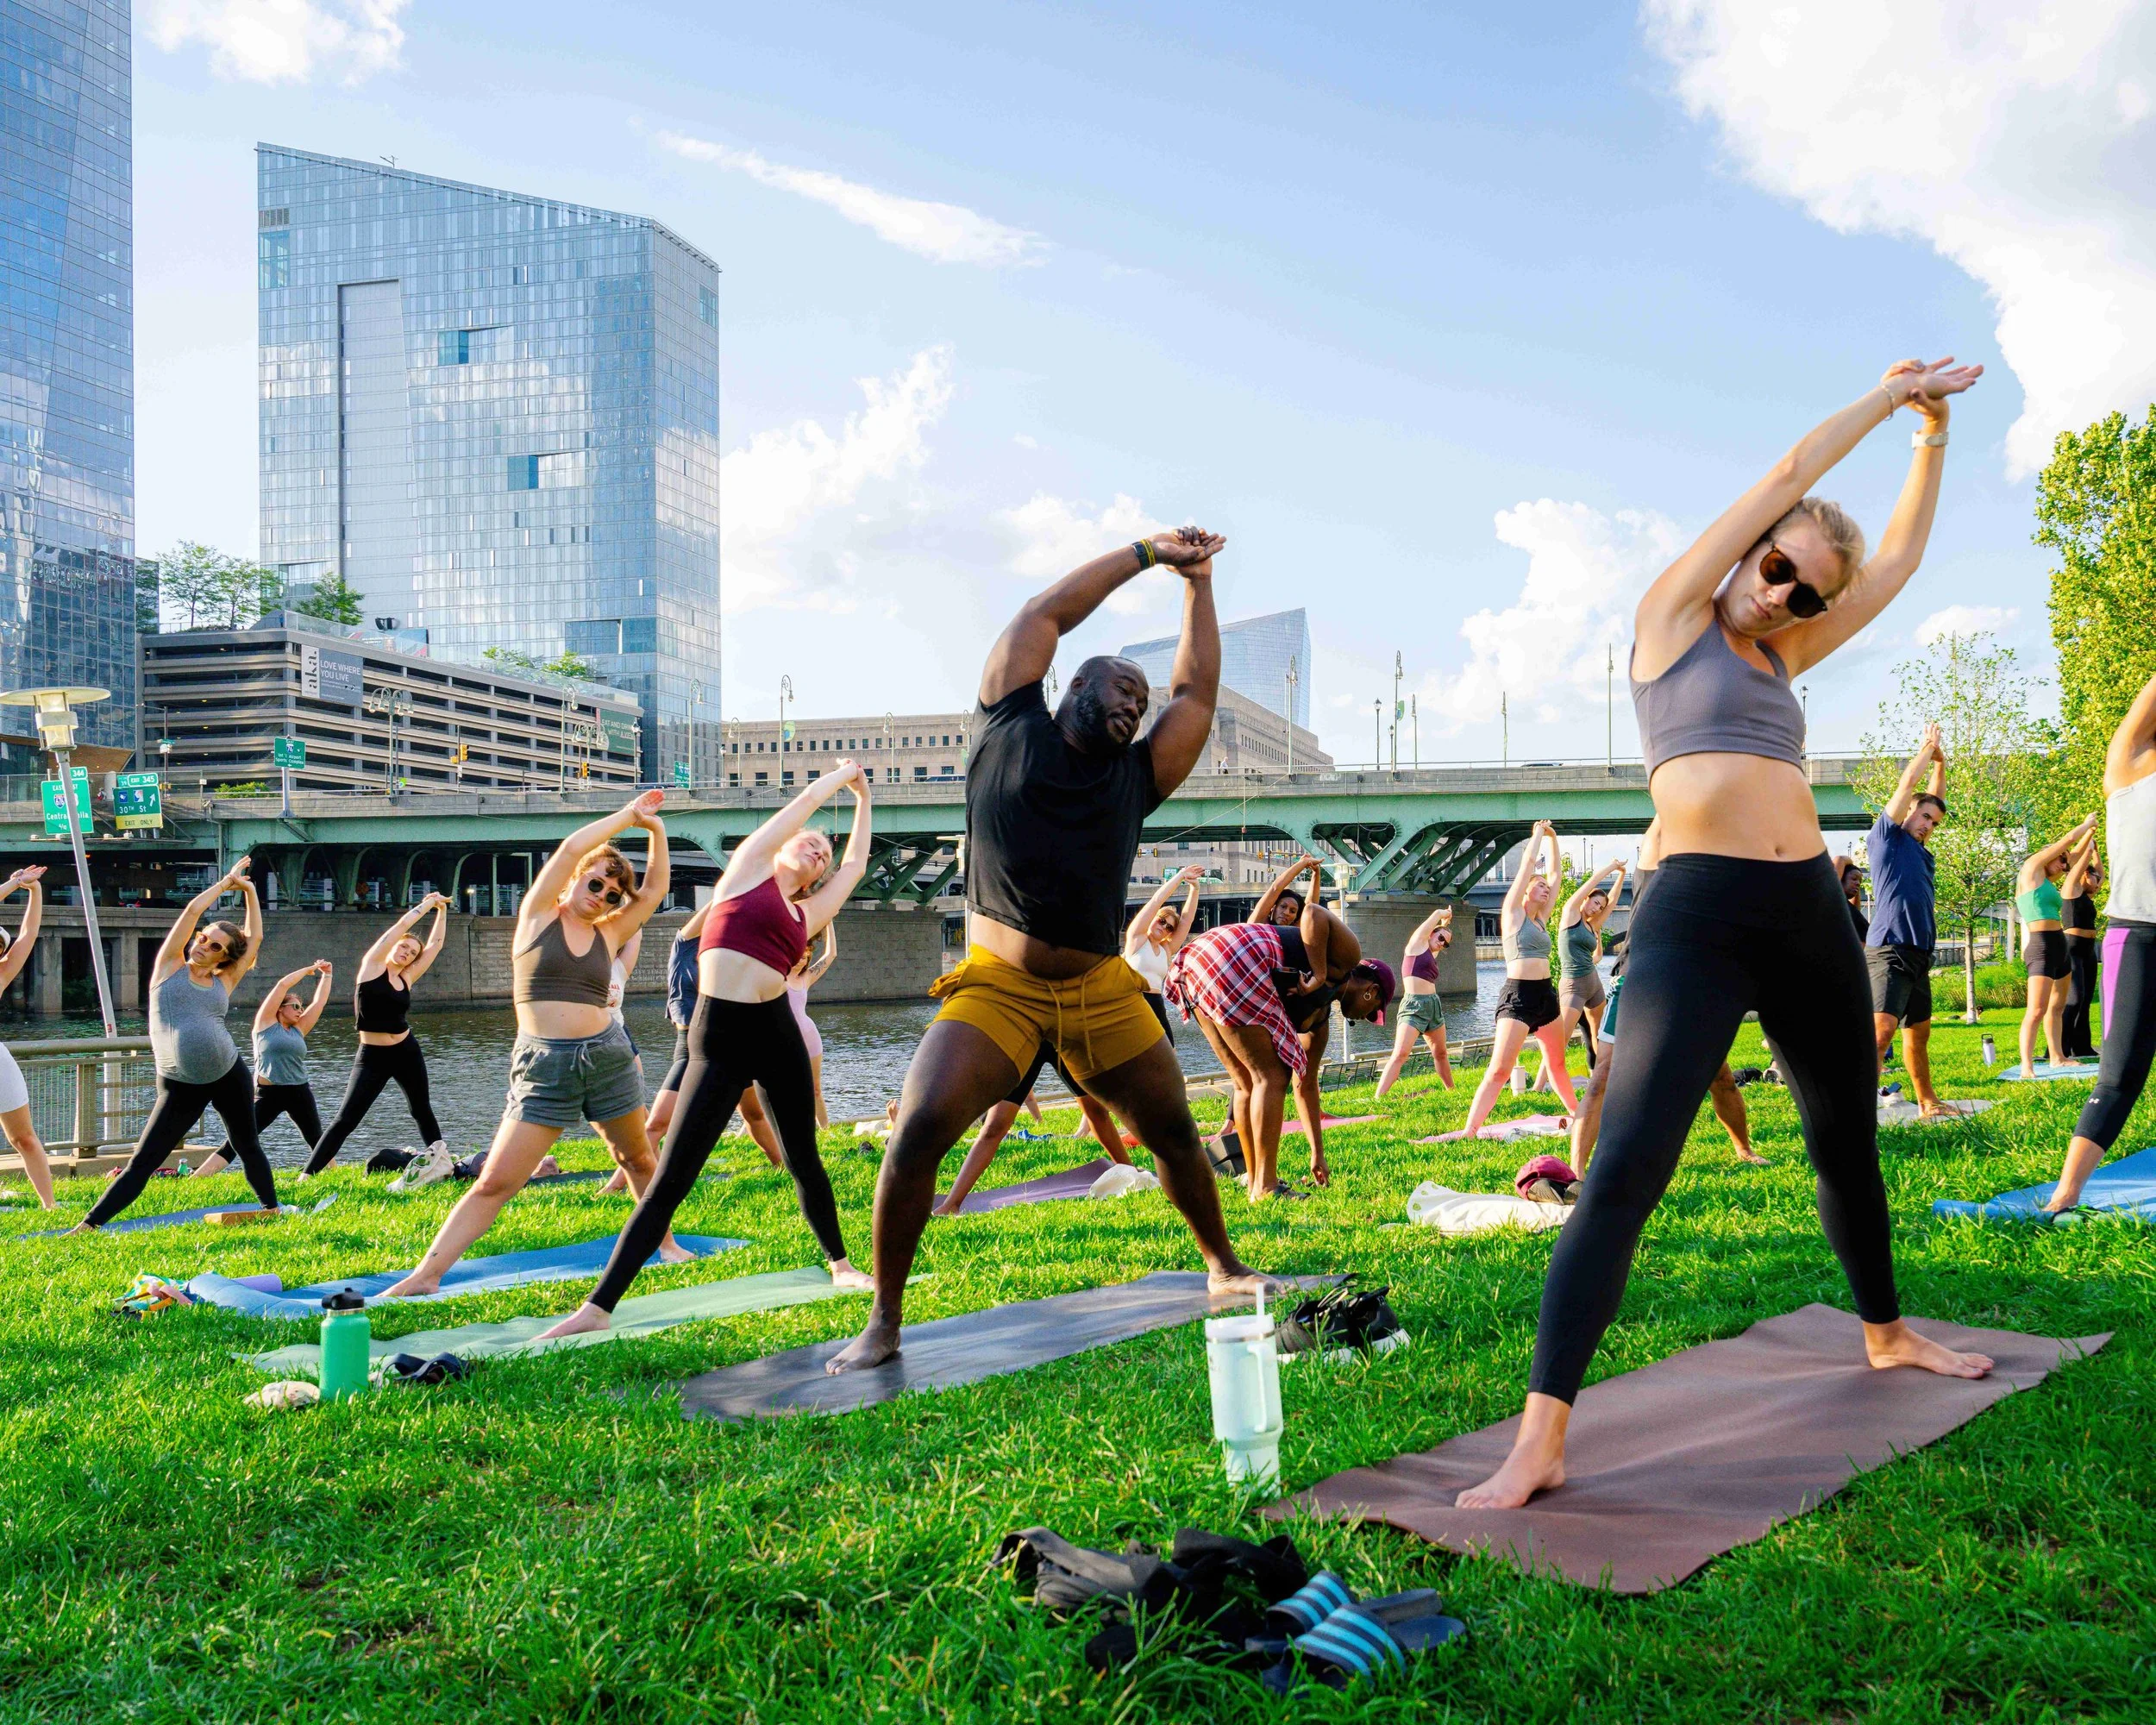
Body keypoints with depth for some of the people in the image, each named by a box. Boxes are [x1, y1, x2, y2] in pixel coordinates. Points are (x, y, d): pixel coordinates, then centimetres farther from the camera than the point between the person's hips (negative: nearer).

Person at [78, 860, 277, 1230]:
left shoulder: (223, 983, 8)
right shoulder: (170, 967, 4)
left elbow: (254, 938, 12)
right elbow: (193, 909, 0)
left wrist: (249, 891, 11)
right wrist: (226, 881, 10)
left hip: (230, 1075, 3)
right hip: (179, 1085, -2)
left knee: (248, 1146, 16)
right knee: (142, 1163, -6)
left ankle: (272, 1209, 31)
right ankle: (89, 1225, -5)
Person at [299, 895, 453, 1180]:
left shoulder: (407, 978, 7)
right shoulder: (373, 964, -2)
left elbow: (435, 943, 13)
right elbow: (403, 924, -4)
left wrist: (442, 909, 16)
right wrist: (428, 904, 6)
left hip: (407, 1052, 5)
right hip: (372, 1056, -5)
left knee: (422, 1111, 19)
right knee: (345, 1120, -9)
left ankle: (441, 1160, 33)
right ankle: (306, 1175, -8)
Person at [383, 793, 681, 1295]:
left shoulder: (609, 933, 10)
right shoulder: (538, 916, 4)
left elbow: (655, 888, 11)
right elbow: (572, 847, -5)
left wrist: (654, 829, 2)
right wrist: (627, 816, 2)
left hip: (607, 1055, 3)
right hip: (542, 1065, -3)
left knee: (638, 1160, 17)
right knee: (494, 1182, -7)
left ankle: (664, 1242, 38)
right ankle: (426, 1275, -4)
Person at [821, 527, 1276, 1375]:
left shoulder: (1135, 776, 12)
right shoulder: (1011, 730, 5)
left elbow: (1197, 691, 14)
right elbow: (1047, 612, 8)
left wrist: (1197, 582, 17)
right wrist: (1145, 552, 13)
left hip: (1104, 994, 4)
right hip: (996, 986, -3)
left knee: (1174, 1131, 10)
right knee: (918, 1130, -17)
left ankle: (1224, 1265, 35)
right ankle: (883, 1321, -6)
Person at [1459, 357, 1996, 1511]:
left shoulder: (1781, 658, 20)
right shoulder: (1673, 615, 5)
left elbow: (1898, 561, 25)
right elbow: (1791, 472, 6)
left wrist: (1933, 431, 23)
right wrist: (1887, 394, 18)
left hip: (1809, 909, 7)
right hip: (1696, 911, -7)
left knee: (1849, 1143, 22)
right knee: (1624, 1174, -16)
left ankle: (1887, 1336, 45)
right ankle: (1539, 1442, -18)